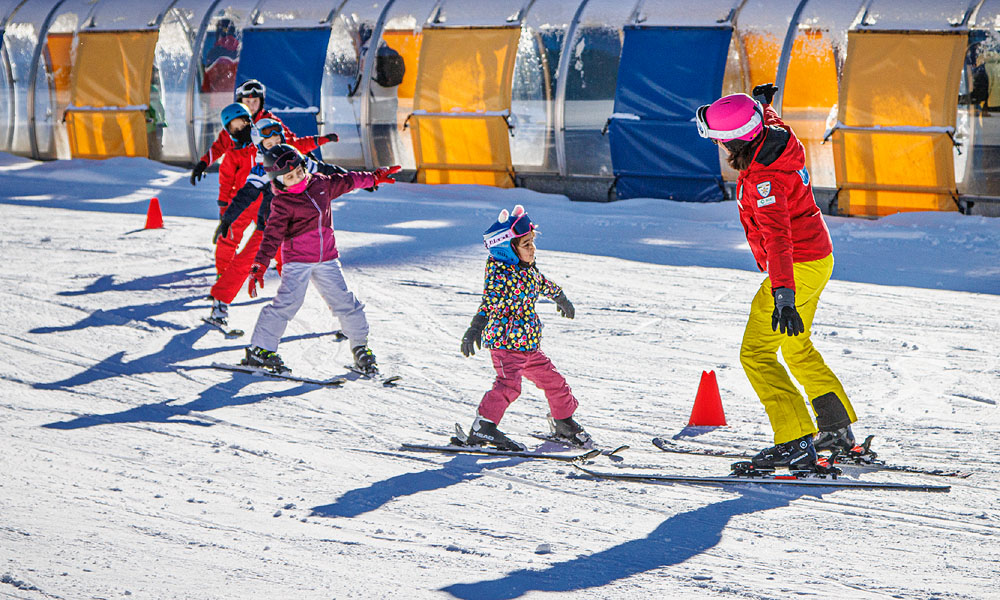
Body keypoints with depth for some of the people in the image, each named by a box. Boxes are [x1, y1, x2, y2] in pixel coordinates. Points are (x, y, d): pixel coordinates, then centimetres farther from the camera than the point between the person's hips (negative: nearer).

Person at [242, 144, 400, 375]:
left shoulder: (321, 184, 6)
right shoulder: (282, 204, -10)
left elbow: (345, 181, 24)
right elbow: (272, 236, -14)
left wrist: (375, 177, 35)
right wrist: (259, 267, -23)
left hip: (326, 258, 5)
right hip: (297, 260, -5)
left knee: (345, 302, 5)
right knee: (287, 302, -16)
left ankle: (360, 346, 21)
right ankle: (260, 349, -9)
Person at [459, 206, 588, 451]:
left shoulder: (528, 269, 9)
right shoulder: (499, 273, -17)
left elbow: (542, 283, 31)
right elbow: (490, 301, -31)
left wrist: (561, 298, 49)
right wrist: (475, 329, -44)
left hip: (529, 345, 8)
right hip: (505, 342, -8)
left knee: (553, 381, 15)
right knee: (509, 384, -25)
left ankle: (563, 423, 36)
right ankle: (482, 428, -22)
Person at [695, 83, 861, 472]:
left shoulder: (765, 177, -28)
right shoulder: (776, 135, -2)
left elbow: (777, 236, -38)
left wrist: (783, 296, -45)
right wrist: (762, 104, 43)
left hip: (795, 268, -10)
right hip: (819, 259, 10)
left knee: (757, 354, -8)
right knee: (797, 348, 24)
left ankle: (797, 444, -12)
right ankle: (838, 430, 30)